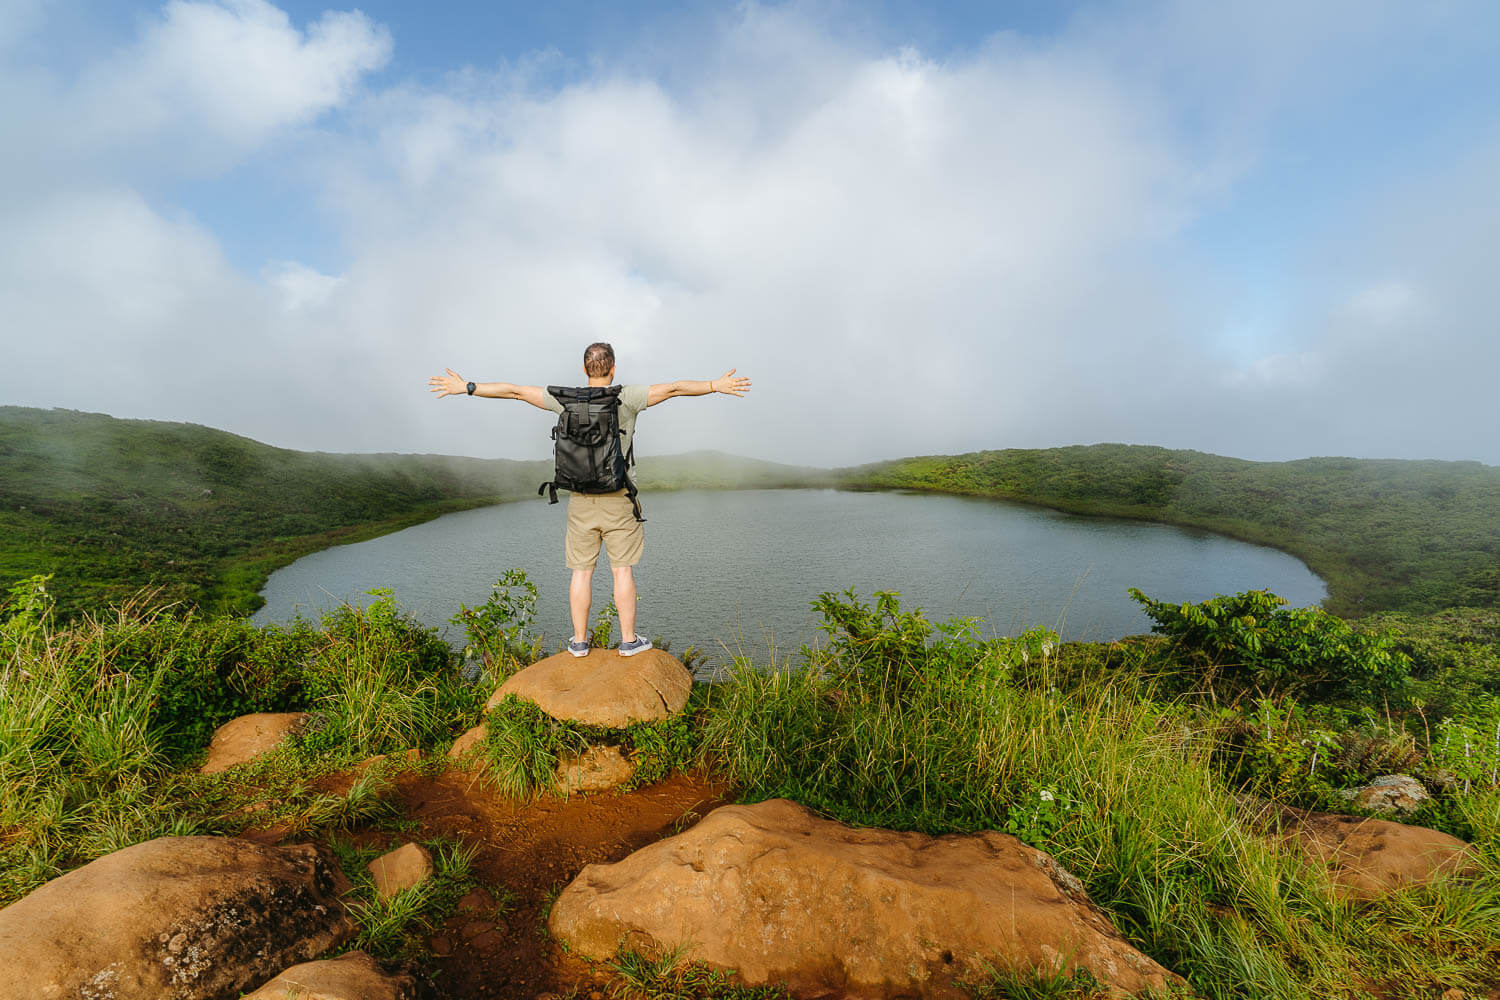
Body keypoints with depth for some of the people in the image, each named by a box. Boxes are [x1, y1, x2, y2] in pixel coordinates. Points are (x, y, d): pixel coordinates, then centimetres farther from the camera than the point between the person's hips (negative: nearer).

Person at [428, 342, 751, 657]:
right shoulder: (627, 398, -7)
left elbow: (514, 391, 4)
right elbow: (673, 388, -10)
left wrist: (467, 388, 13)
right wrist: (717, 386, -5)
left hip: (581, 501, 2)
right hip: (619, 500, -2)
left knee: (581, 571, 10)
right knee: (622, 569, 6)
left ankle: (579, 641, 19)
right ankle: (629, 640, 14)